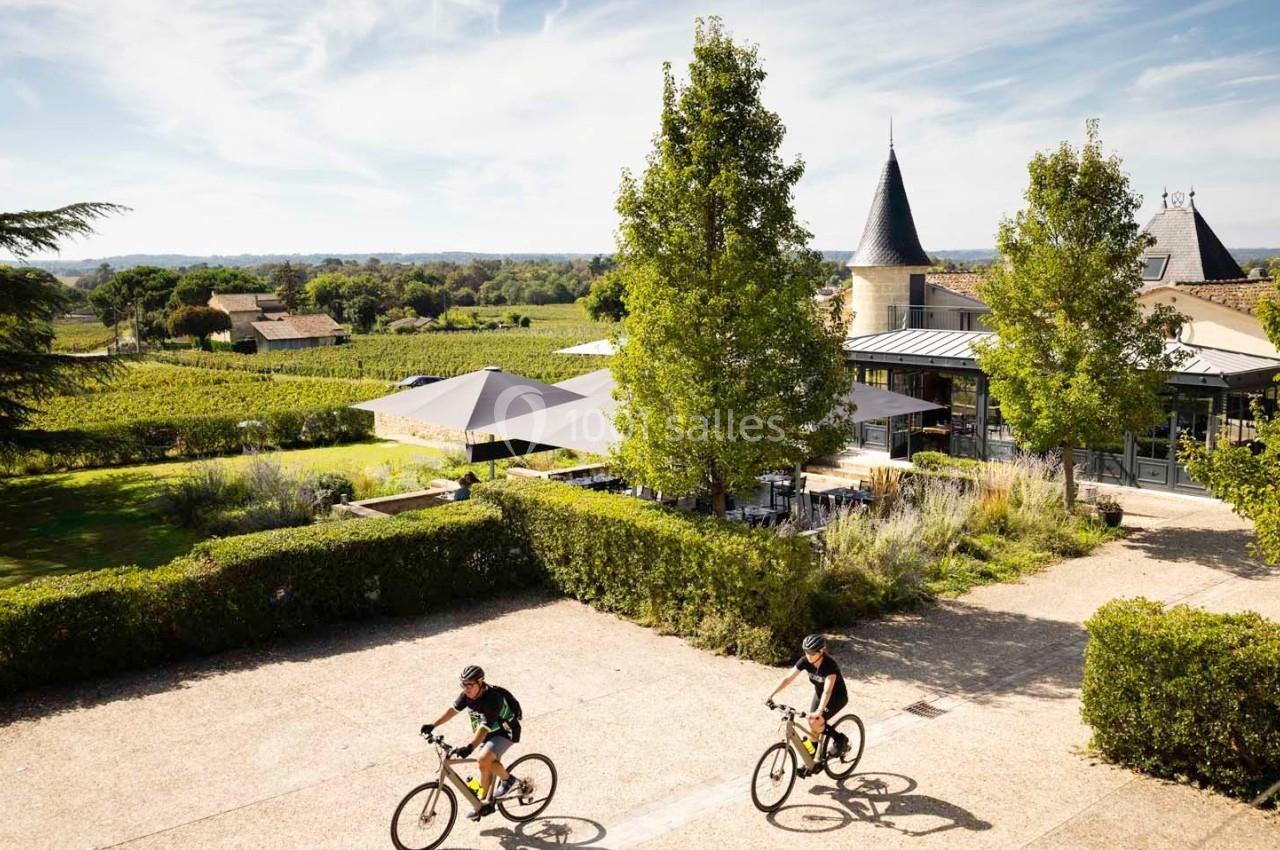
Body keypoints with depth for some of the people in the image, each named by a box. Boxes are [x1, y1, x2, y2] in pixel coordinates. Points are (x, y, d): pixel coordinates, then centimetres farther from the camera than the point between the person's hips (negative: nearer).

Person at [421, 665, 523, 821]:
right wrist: (433, 725, -6)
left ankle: (507, 779, -3)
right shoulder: (468, 694, -10)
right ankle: (485, 803, 27)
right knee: (485, 767, 10)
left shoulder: (492, 698, -33)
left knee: (484, 759, -27)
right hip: (488, 732, 8)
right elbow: (453, 709, 0)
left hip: (506, 732, -8)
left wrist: (469, 747, -50)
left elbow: (484, 727, -40)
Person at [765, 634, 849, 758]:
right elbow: (788, 678, -20)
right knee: (812, 724, 1)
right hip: (819, 694, 6)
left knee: (815, 723, -20)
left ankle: (841, 739, 3)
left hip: (837, 697, -6)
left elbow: (827, 691, -43)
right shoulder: (805, 661, -19)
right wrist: (771, 695, -30)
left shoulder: (830, 664, -34)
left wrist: (819, 711, -56)